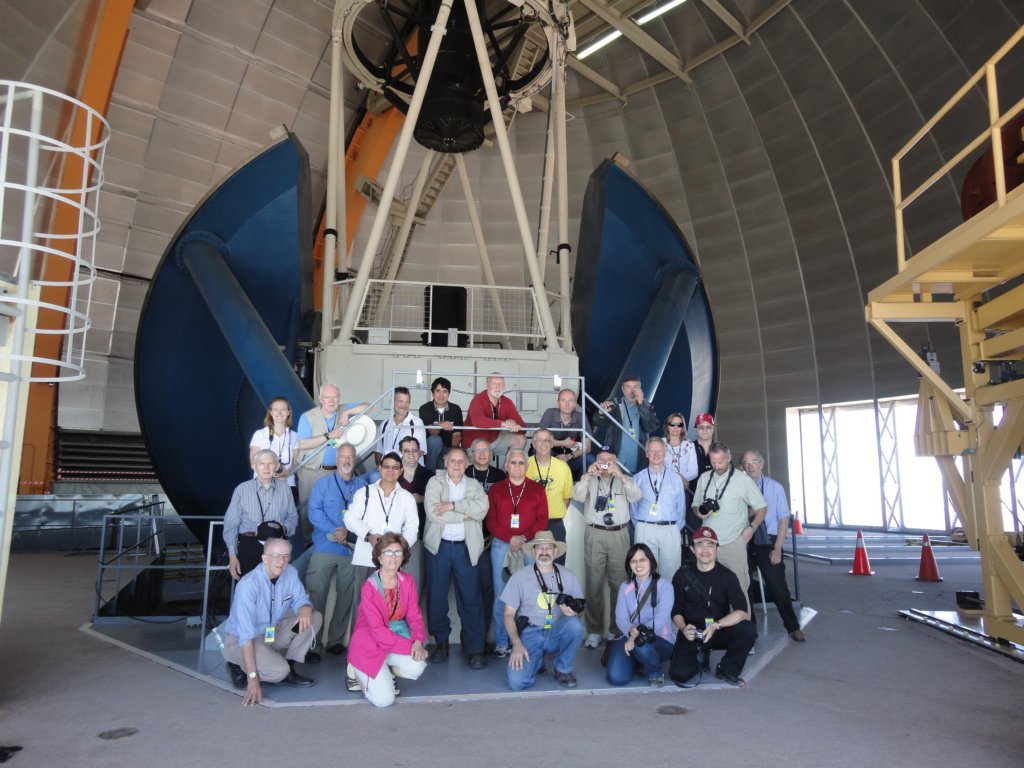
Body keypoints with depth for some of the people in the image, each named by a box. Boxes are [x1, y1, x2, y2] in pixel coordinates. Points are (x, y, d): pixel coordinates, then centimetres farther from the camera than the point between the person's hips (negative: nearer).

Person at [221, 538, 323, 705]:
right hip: (239, 640, -7)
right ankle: (239, 668, -1)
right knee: (278, 671, -30)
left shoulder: (290, 573, -10)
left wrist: (305, 609, -26)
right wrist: (253, 678, -35)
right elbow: (246, 635, -31)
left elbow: (299, 599, 2)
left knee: (314, 617, -12)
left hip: (273, 632, 7)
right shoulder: (248, 585, -29)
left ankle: (288, 670, -1)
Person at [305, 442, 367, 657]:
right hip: (324, 548, -2)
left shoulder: (363, 485, 9)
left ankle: (335, 640, 20)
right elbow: (314, 511, -6)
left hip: (352, 549, 2)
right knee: (316, 595, -2)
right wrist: (334, 531, -17)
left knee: (346, 597, 7)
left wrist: (348, 531, -16)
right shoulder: (323, 483, 6)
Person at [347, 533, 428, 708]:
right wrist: (409, 646, -24)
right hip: (371, 643, -4)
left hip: (398, 637, 5)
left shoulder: (408, 581, -3)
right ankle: (360, 672, 14)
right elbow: (377, 629, -19)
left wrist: (418, 642, -20)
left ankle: (385, 671, 8)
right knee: (384, 699, -16)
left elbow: (414, 616, -1)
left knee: (417, 667, -25)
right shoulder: (369, 587, -18)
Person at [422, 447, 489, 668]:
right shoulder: (435, 483, 3)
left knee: (471, 598, 0)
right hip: (439, 546, 0)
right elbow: (433, 513, -12)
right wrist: (465, 515, -9)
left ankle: (476, 649, 6)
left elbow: (482, 508, -10)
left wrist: (453, 505, -16)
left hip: (466, 548, 1)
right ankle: (441, 642, 22)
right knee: (436, 596, 6)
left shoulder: (474, 485, 9)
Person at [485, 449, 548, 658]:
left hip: (529, 546, 0)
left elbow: (542, 521, 3)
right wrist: (510, 538, -10)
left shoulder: (537, 490, 9)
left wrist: (524, 538, -11)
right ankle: (501, 643, 7)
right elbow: (491, 520, 4)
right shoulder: (496, 489, 10)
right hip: (501, 546, 0)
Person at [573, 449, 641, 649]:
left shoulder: (624, 480, 12)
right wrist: (588, 474, -19)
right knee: (594, 583, 2)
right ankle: (594, 630, 10)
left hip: (619, 535, 0)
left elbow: (635, 496, -7)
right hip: (594, 535, 0)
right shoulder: (590, 480, 10)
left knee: (619, 583, 2)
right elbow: (577, 496, -7)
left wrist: (620, 475, -19)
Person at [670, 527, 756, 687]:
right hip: (691, 634, -1)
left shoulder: (727, 576, -5)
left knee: (748, 630, -28)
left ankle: (727, 670, -2)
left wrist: (716, 625, -30)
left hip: (720, 632, 1)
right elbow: (676, 611, 0)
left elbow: (742, 611, -16)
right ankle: (700, 658, 13)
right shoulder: (682, 575, -3)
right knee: (679, 675, -23)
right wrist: (683, 628, -22)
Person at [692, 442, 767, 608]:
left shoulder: (743, 480, -2)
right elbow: (695, 506, 18)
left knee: (738, 587, -2)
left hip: (733, 542, -3)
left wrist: (751, 527, -6)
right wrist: (699, 512, -4)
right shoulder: (704, 478, 8)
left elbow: (762, 507, 5)